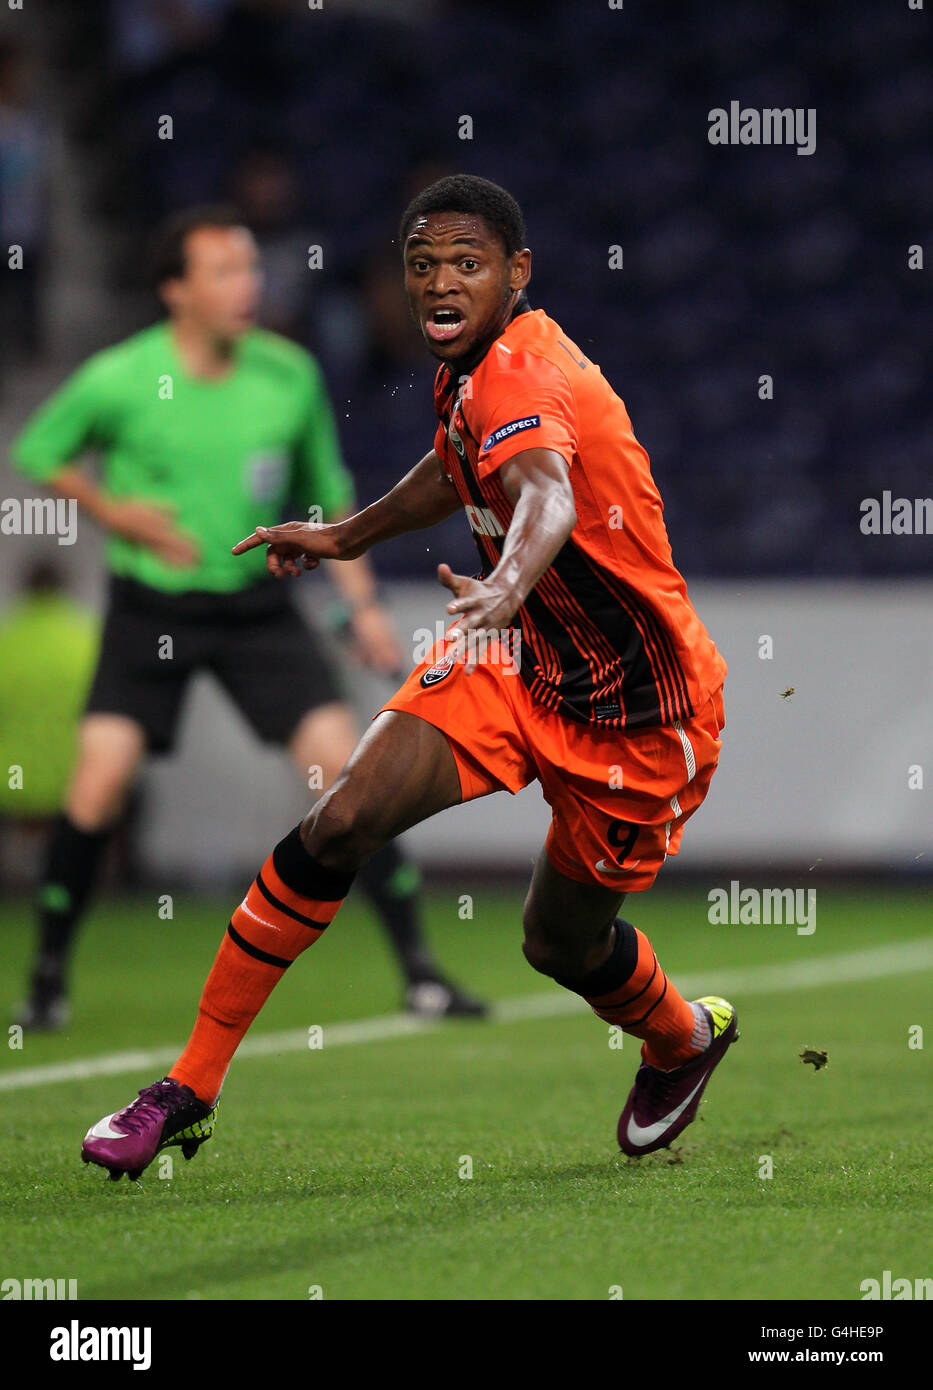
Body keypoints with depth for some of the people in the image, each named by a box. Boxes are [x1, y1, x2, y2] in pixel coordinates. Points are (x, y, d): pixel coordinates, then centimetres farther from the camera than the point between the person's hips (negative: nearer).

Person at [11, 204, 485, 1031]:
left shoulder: (290, 374, -5)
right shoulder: (119, 381, -13)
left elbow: (329, 495, 9)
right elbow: (41, 451, 5)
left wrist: (363, 601, 4)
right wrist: (116, 512, -11)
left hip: (257, 603, 2)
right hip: (151, 610, -2)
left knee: (344, 764, -9)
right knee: (100, 782, -14)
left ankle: (419, 971, 0)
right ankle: (49, 976, 6)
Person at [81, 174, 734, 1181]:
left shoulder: (523, 372, -28)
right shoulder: (469, 368, 0)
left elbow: (548, 494, -51)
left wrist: (508, 587, -71)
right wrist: (349, 536, 34)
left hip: (634, 710, -6)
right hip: (519, 656, 7)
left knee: (563, 944, 8)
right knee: (341, 823, -14)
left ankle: (685, 1039, 45)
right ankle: (190, 1088, -8)